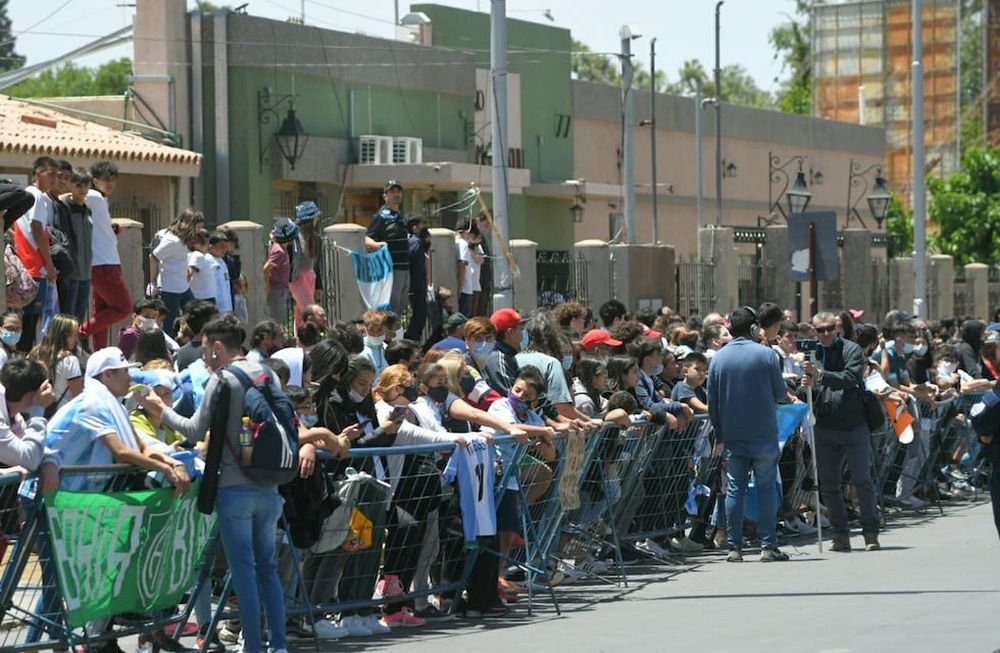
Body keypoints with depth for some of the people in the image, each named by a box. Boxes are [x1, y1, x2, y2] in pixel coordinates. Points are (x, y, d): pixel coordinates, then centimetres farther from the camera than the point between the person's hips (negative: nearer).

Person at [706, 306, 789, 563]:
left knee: (734, 490, 6)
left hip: (732, 435, 3)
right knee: (766, 487, 2)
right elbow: (780, 393, -2)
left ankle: (734, 547, 5)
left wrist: (719, 435, 14)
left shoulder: (718, 358, 3)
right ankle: (768, 546, -1)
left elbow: (712, 401, 6)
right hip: (764, 433, -3)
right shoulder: (765, 354, -7)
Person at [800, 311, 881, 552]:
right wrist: (805, 387, -12)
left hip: (853, 425, -4)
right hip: (824, 428, 4)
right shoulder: (812, 354, 10)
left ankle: (871, 532, 4)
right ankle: (841, 535, 15)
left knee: (862, 480, -5)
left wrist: (820, 375, -29)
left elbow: (850, 378, -19)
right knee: (829, 484, 6)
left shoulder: (851, 350, -2)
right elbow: (806, 396, 11)